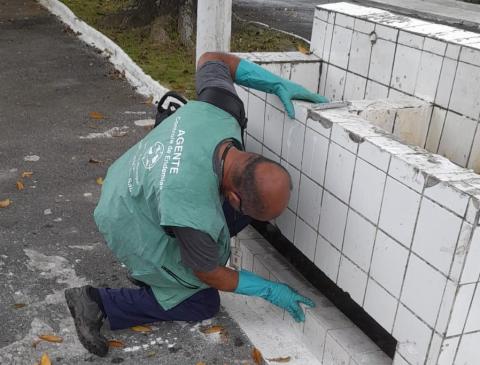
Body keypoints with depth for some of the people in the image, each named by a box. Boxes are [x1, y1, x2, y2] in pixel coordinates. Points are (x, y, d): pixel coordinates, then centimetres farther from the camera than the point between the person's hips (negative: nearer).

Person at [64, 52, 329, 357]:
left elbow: (211, 59, -5)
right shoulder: (195, 214, -40)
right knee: (203, 303, 5)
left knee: (242, 212, -1)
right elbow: (210, 275, -18)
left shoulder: (218, 109, -28)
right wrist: (271, 291, -7)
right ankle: (98, 303, 4)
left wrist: (278, 84, -12)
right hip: (130, 226, -7)